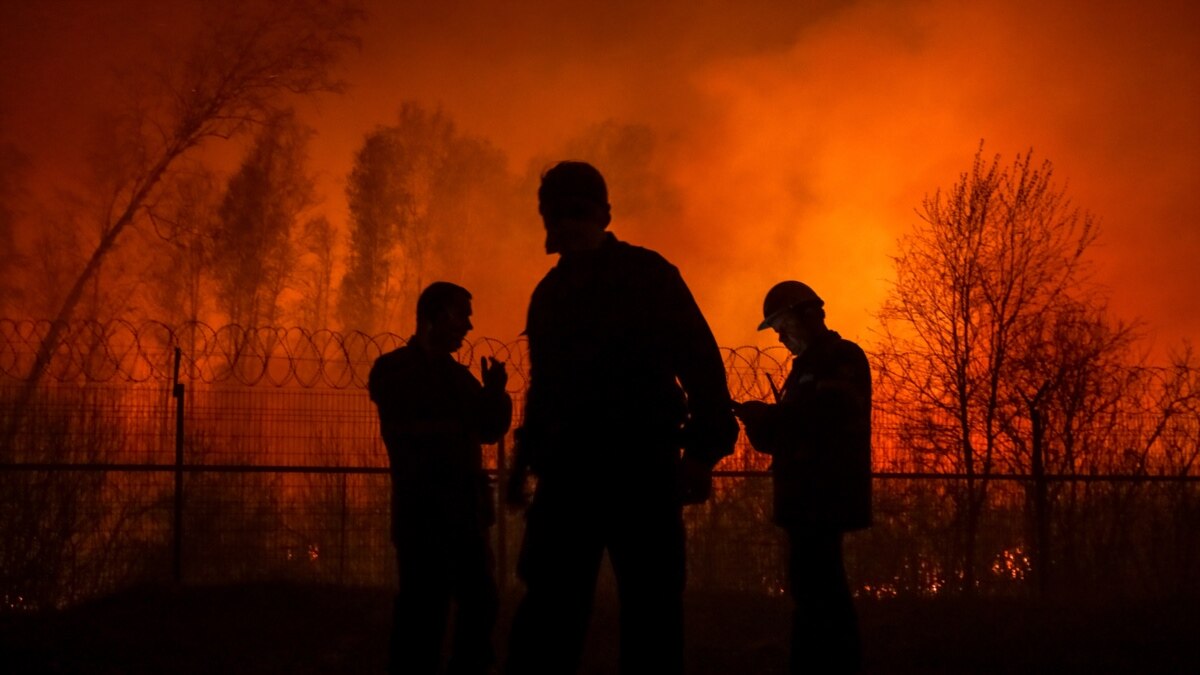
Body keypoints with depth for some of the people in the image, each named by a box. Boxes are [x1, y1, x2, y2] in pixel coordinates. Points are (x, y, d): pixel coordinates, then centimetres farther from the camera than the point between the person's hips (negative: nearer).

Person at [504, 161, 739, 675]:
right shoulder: (550, 292, 17)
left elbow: (700, 361, -4)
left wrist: (702, 451, -12)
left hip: (642, 466, -4)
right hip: (568, 469, 4)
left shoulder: (647, 275, 0)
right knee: (550, 604, 0)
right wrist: (526, 458, 15)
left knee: (651, 603, -3)